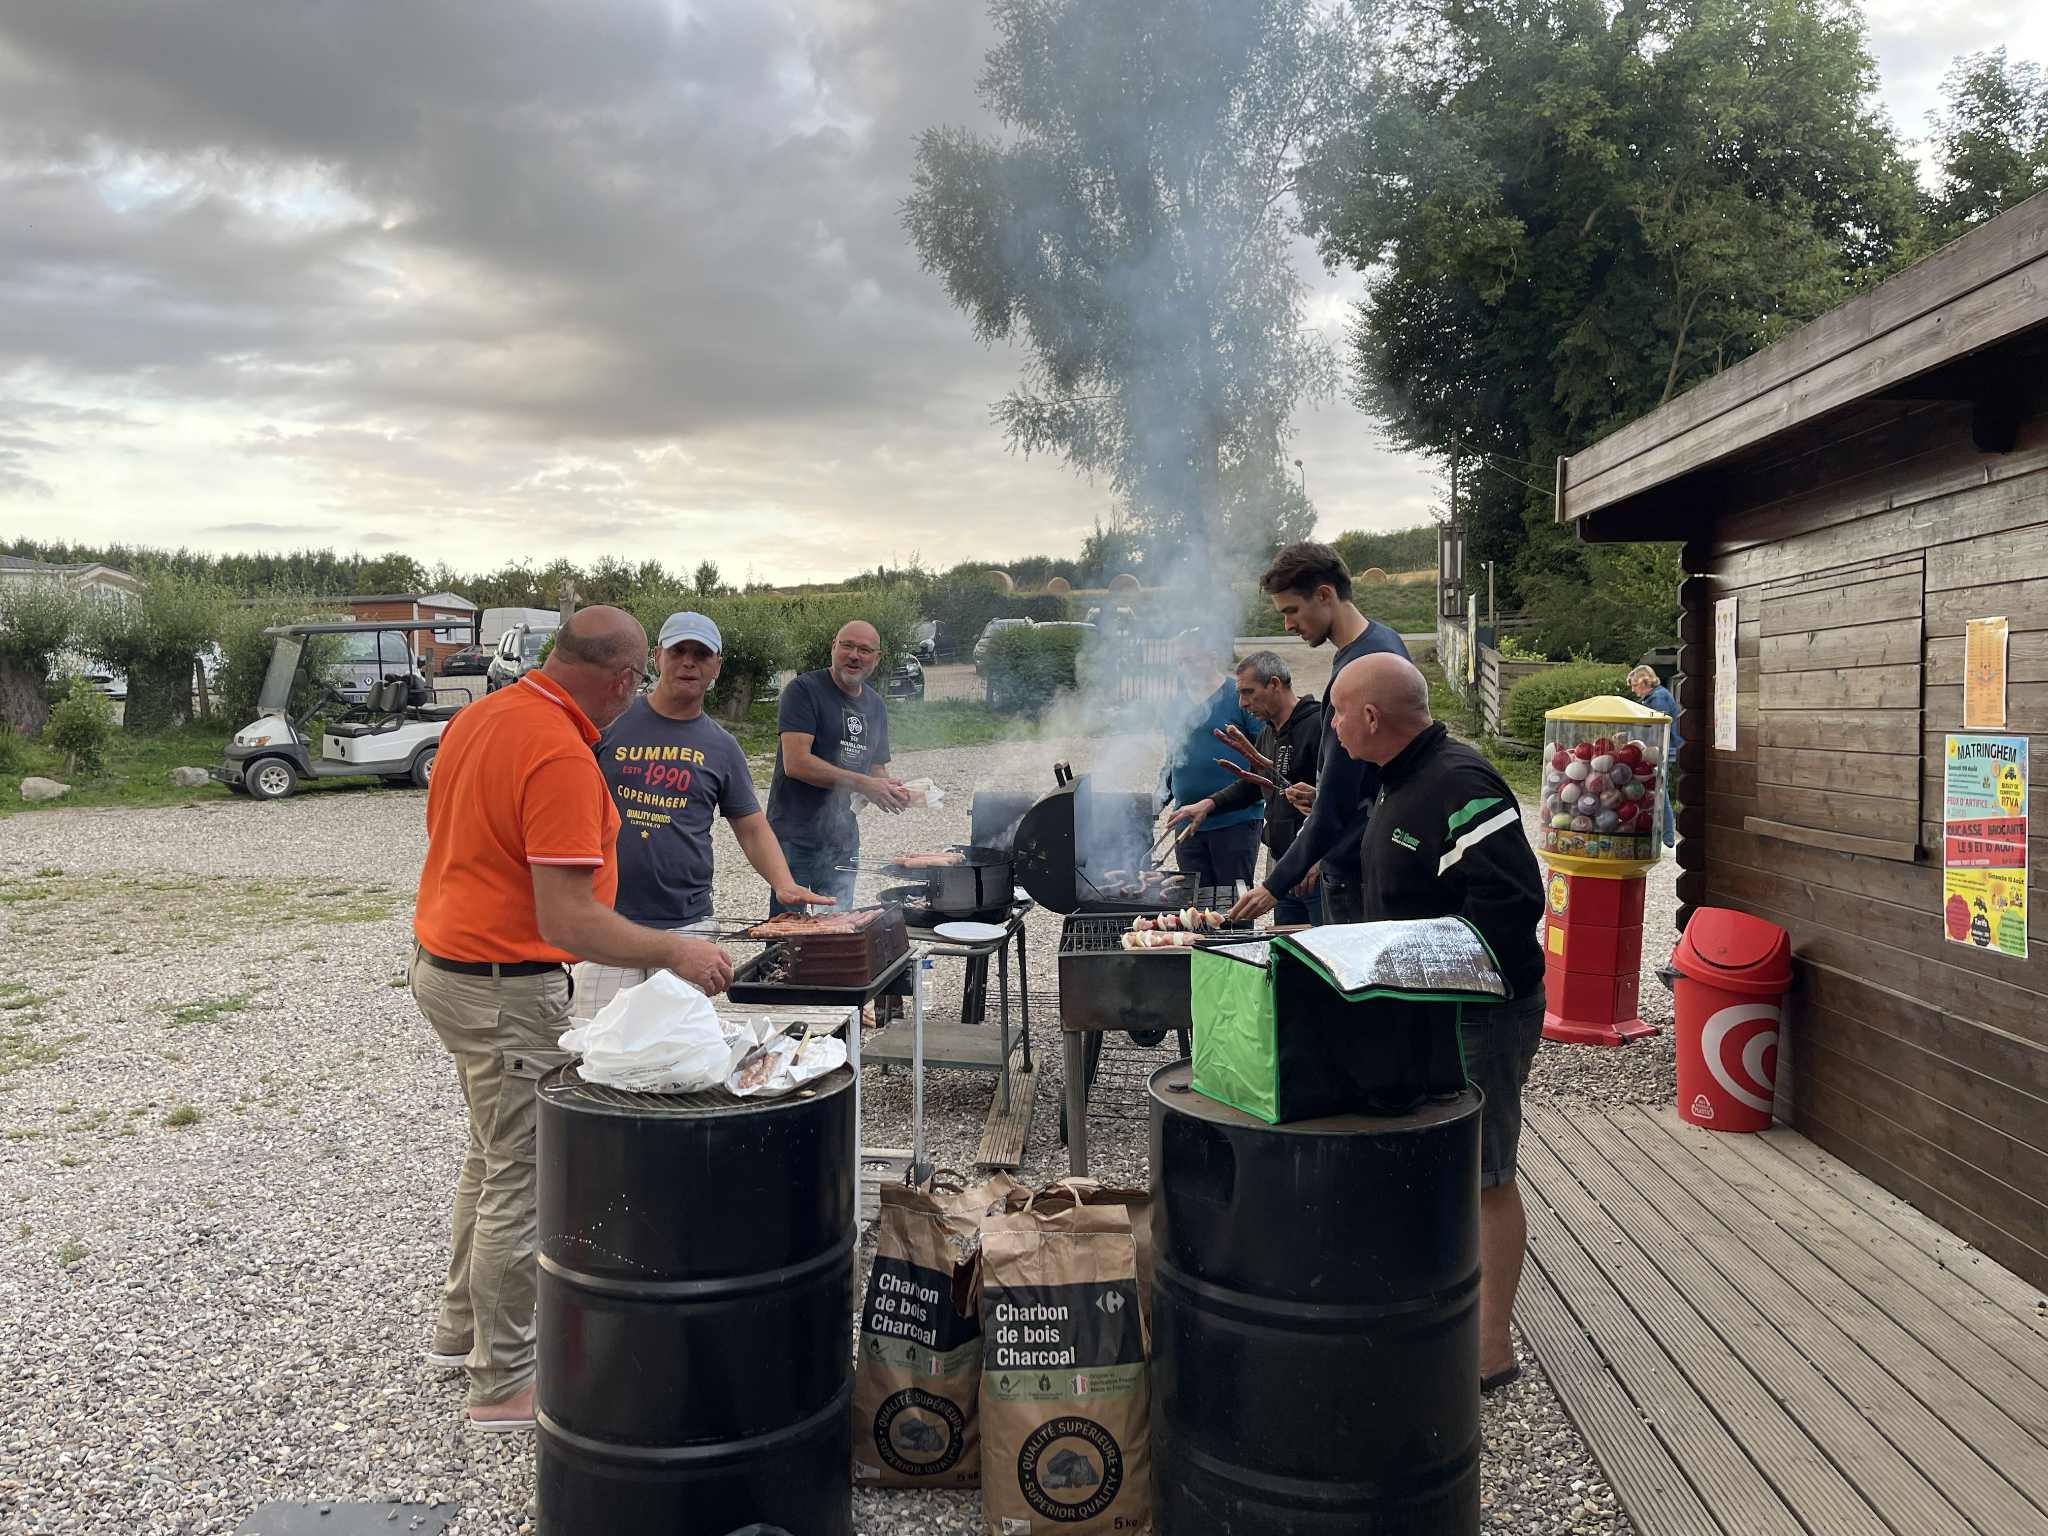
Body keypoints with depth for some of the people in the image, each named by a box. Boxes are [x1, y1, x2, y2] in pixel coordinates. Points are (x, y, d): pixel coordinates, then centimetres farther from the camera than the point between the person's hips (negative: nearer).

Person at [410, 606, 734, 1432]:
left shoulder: (479, 715, 4)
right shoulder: (562, 759, -25)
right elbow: (568, 921, -28)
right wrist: (676, 952, -19)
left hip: (441, 963, 10)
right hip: (507, 990, -10)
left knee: (493, 1155, 25)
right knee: (522, 1183, 3)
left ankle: (461, 1328, 40)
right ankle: (505, 1384, 17)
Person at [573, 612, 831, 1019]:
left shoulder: (721, 747, 10)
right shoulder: (613, 721, 3)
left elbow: (752, 829, 12)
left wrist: (784, 884, -6)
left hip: (686, 925, 2)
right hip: (607, 919, -2)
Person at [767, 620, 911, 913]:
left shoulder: (875, 705, 14)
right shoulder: (804, 690, -9)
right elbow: (796, 763, -19)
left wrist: (888, 788, -4)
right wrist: (863, 784, -20)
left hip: (843, 839, 7)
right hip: (794, 836, -7)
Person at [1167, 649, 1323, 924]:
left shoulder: (1318, 725, -13)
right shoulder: (1268, 732, 16)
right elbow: (1252, 785, 29)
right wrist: (1210, 803, 15)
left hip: (1317, 870, -9)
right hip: (1280, 864, 9)